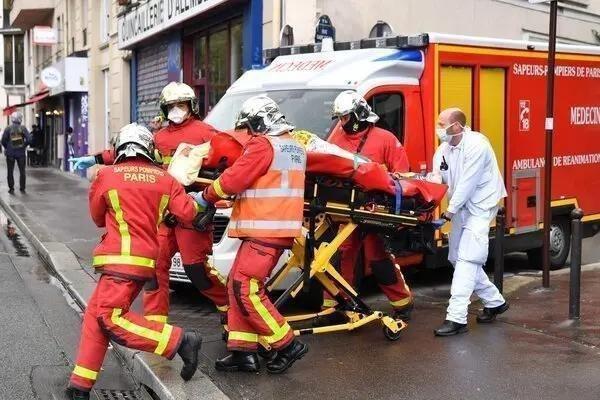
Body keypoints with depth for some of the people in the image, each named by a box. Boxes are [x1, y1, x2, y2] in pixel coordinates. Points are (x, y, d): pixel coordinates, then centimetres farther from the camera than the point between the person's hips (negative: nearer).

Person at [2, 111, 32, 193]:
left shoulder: (8, 129, -6)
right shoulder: (23, 128, -6)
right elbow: (29, 139, -12)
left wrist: (6, 147, 10)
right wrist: (24, 146, 3)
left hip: (10, 153, -1)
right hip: (21, 153, 1)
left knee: (10, 171, 9)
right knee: (22, 171, 11)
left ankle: (11, 189, 8)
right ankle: (22, 188, 11)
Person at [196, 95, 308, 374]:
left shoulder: (263, 145, -11)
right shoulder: (294, 146, 19)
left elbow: (233, 179, -12)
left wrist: (205, 197, 4)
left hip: (265, 230, -10)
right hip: (280, 228, 10)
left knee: (245, 289, -8)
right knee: (239, 287, 11)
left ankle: (287, 345, -3)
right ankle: (243, 351, 11)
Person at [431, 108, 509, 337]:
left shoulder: (476, 144, -20)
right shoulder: (444, 149, 5)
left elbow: (468, 183, -22)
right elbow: (437, 178, -1)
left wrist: (451, 210, -18)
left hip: (480, 206, -9)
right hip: (461, 208, 9)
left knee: (466, 260, -16)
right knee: (458, 259, 13)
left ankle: (456, 318, -18)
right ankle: (495, 302, 29)